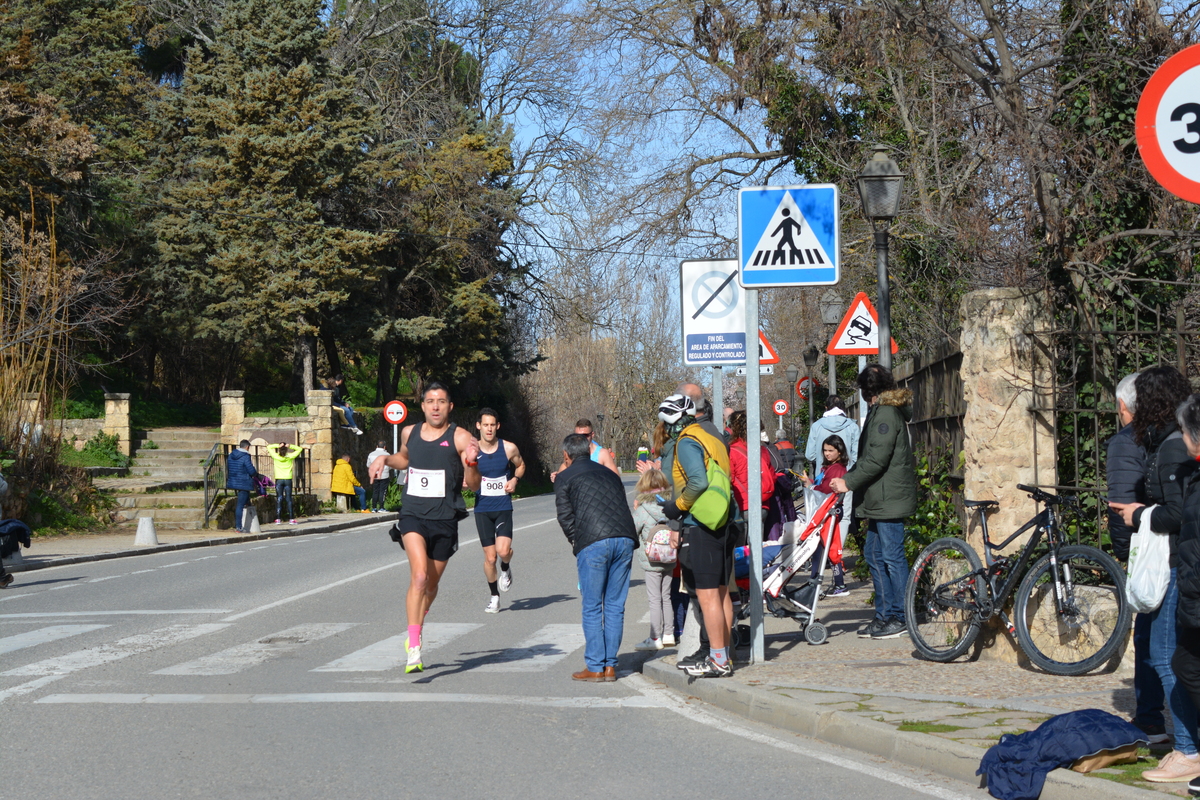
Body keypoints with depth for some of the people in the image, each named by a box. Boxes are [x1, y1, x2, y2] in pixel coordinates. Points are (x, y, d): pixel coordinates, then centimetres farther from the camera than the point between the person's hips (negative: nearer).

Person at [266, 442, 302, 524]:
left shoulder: (276, 457, -4)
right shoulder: (290, 457, -2)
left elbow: (269, 447, 8)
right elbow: (299, 449, 10)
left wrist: (278, 446, -6)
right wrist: (290, 446, -3)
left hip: (279, 480, 0)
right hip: (288, 480, 0)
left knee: (279, 499, 2)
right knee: (288, 499, 2)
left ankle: (278, 519, -3)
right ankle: (291, 519, 1)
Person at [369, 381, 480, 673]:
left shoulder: (460, 438, -5)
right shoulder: (410, 433, 7)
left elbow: (474, 485, -9)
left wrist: (471, 462, -28)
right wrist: (384, 460, 12)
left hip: (444, 520, 0)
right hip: (412, 516, 0)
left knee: (431, 585, 14)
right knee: (419, 577, -22)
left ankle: (414, 633, 42)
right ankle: (414, 647, -24)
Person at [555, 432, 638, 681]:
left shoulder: (565, 478, 12)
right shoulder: (609, 474, 27)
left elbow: (565, 516, 4)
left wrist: (577, 544, 16)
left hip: (593, 542, -5)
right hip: (625, 539, 5)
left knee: (592, 608, 3)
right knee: (615, 606, 9)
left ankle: (595, 667, 3)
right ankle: (610, 665, 11)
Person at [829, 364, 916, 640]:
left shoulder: (886, 413, -15)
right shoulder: (881, 411, 17)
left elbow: (877, 459, -21)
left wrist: (849, 482, -16)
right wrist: (847, 477, 14)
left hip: (889, 499, -11)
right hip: (879, 500, 11)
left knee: (892, 556, -6)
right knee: (874, 555, 13)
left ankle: (899, 618, -1)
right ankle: (884, 615, 18)